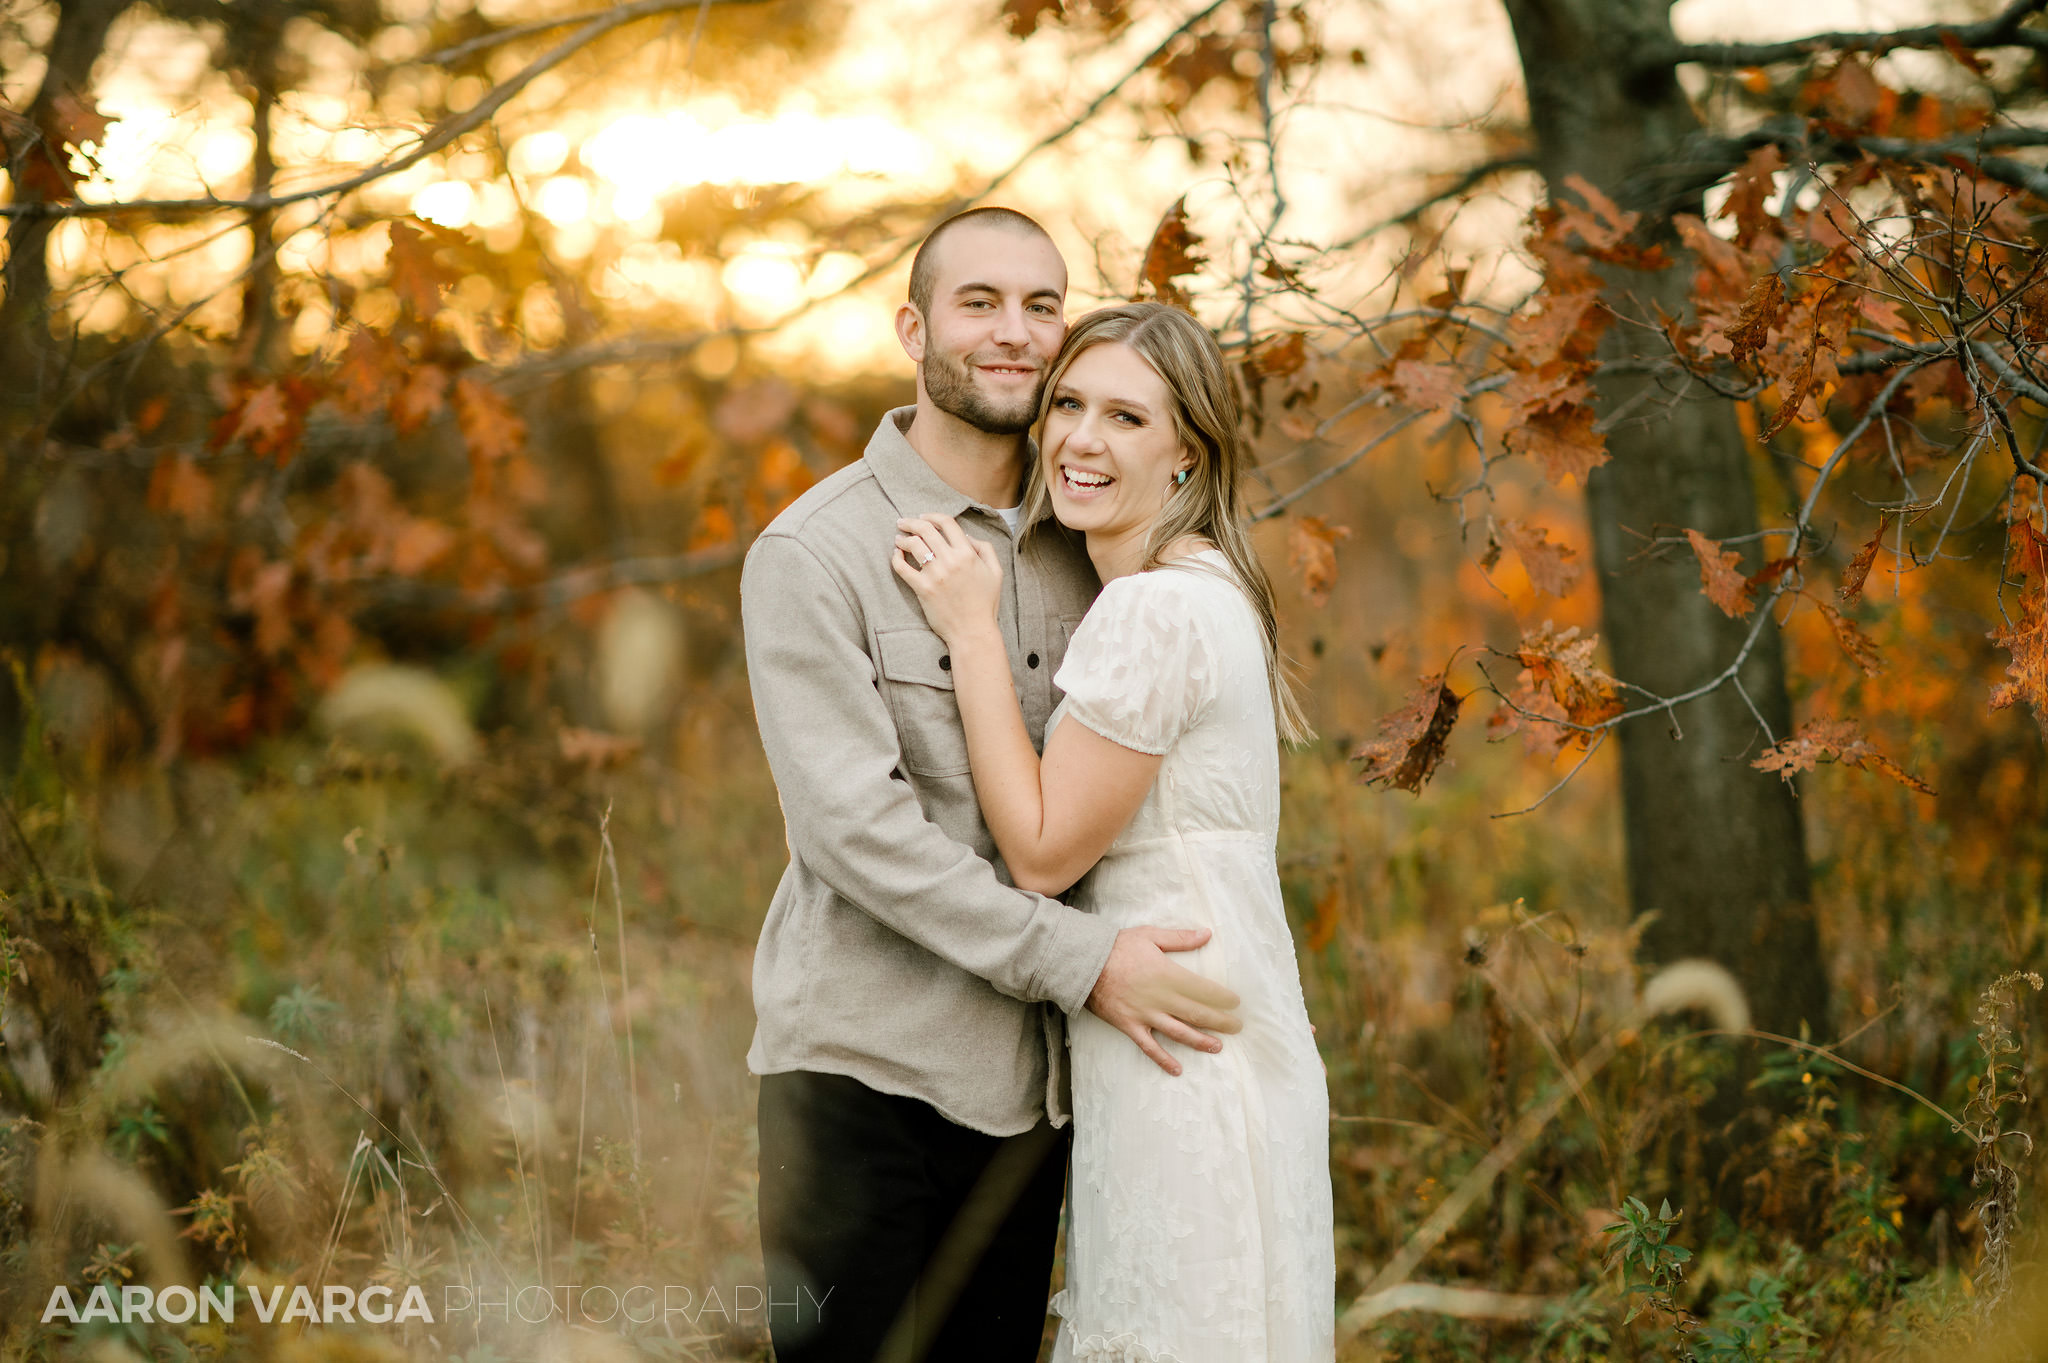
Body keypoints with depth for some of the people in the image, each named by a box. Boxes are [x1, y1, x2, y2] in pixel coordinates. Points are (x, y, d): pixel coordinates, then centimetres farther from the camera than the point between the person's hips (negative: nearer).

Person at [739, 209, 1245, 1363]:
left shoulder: (1083, 551, 11)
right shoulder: (815, 552, -8)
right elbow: (854, 823, -16)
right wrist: (1079, 960, -19)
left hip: (1030, 1081, 5)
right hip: (866, 1067, -5)